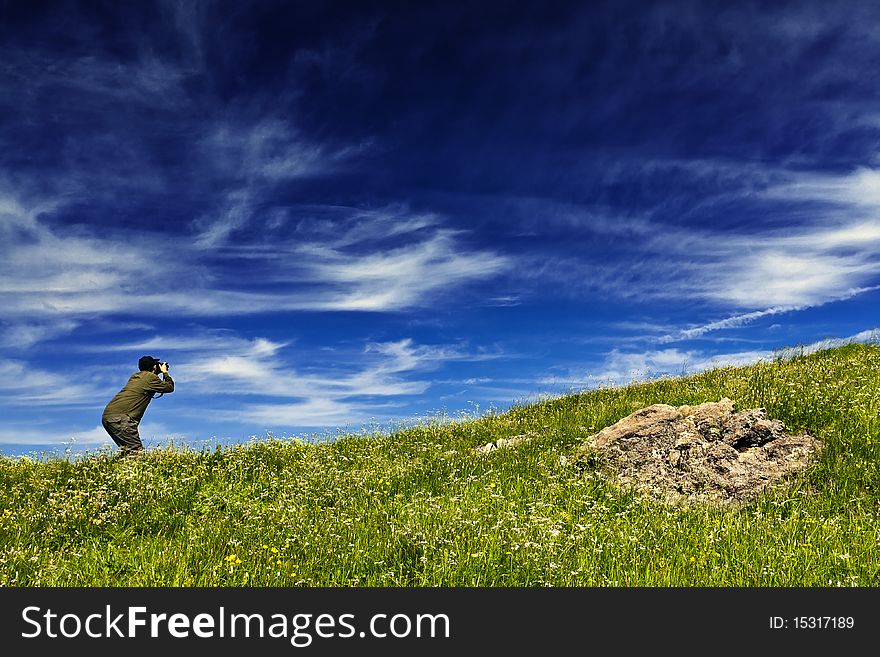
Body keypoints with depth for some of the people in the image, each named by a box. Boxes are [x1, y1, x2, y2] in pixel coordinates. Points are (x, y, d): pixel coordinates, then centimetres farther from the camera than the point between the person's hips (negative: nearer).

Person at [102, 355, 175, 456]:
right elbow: (169, 387, 5)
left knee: (127, 450, 15)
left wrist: (158, 373, 38)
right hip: (119, 418, -9)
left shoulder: (135, 376, 22)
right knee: (137, 451, -13)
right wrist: (165, 372, 19)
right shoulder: (150, 377, -2)